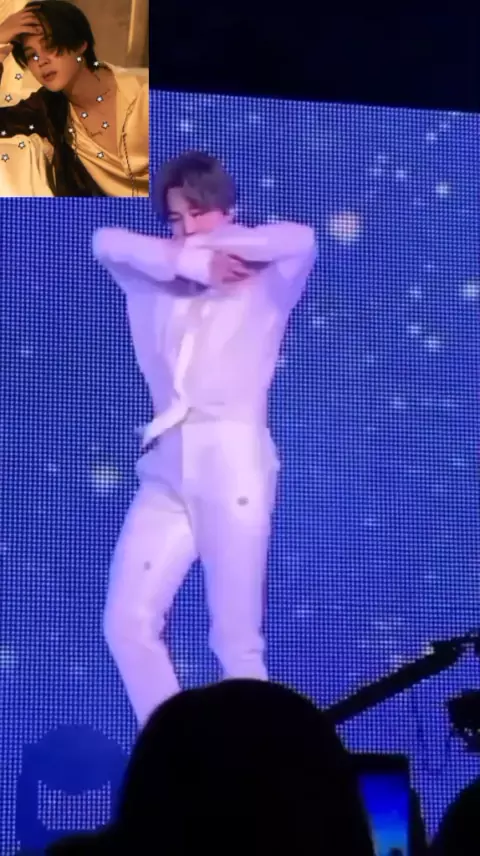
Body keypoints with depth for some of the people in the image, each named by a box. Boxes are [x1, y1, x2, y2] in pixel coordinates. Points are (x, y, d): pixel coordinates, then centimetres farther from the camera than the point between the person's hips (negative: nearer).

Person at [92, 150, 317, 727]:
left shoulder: (263, 285, 6)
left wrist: (208, 247, -3)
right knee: (127, 623, -2)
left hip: (232, 467, -5)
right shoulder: (159, 284, 16)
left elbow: (301, 239, -13)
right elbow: (106, 242, 1)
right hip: (166, 472, 5)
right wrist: (190, 262, -8)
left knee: (235, 639, -6)